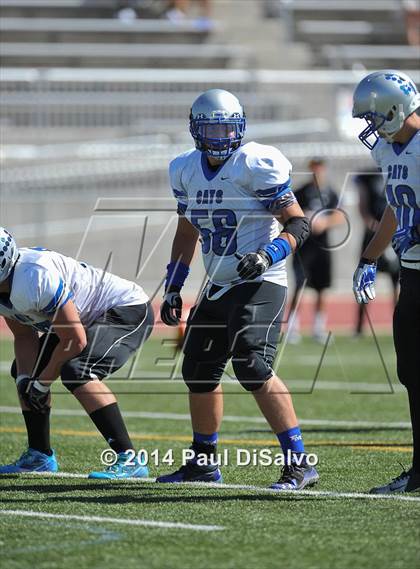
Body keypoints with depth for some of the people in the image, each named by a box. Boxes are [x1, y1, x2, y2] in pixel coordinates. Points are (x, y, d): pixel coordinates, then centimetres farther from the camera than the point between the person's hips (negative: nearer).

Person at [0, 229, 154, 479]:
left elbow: (75, 341, -28)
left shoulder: (34, 278, -34)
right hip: (89, 319, 11)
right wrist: (26, 380, -9)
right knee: (24, 370, 12)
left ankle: (128, 460, -31)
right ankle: (39, 455, 22)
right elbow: (25, 337, 7)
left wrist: (41, 383, -16)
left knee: (76, 371, -31)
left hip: (129, 311, -11)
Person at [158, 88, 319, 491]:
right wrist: (173, 288, 19)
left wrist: (268, 255, -27)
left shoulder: (256, 166, -13)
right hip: (218, 287, 8)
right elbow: (186, 232, 22)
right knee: (199, 370, 13)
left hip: (259, 284, -8)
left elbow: (298, 224, -12)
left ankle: (298, 463, -19)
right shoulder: (186, 171, 8)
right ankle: (203, 462, 30)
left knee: (252, 366, -21)